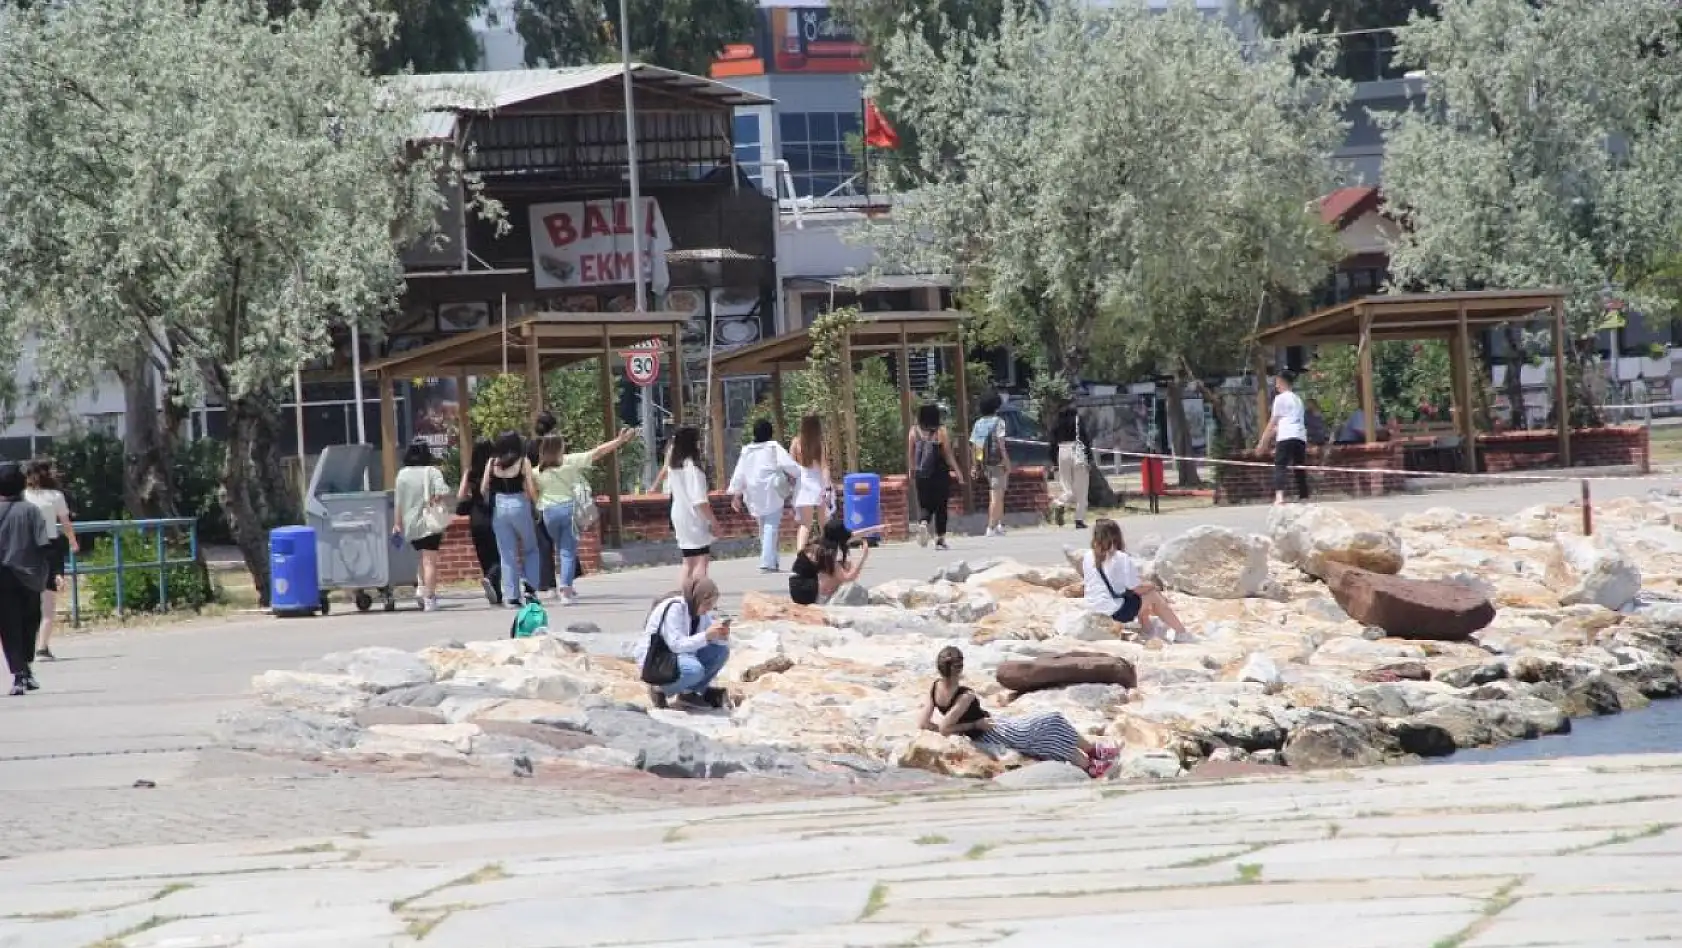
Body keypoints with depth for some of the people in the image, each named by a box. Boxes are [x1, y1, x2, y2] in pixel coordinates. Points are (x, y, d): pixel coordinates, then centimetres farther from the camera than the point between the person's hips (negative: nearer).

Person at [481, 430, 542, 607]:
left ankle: (511, 596, 6)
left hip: (499, 507, 2)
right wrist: (536, 507, 5)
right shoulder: (523, 462, -6)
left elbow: (483, 489, 1)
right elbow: (531, 489, -9)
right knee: (531, 549, 15)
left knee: (507, 555, 8)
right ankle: (529, 582, -6)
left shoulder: (492, 463, 1)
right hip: (520, 505, -2)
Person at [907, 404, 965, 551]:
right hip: (940, 474, -2)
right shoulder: (940, 431, -8)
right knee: (940, 506, 8)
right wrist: (958, 471, 1)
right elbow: (948, 455, -7)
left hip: (921, 475, 2)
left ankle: (923, 523, -21)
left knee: (925, 505, 10)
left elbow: (910, 454, 5)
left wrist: (912, 470, 18)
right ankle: (940, 540, 10)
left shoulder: (914, 431, 0)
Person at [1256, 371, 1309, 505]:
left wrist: (1263, 442, 5)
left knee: (1280, 466, -15)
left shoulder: (1281, 398, 4)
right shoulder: (1297, 399, 24)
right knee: (1300, 469, 11)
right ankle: (1304, 497, 10)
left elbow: (1273, 422, 3)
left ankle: (1279, 496, -34)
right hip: (1301, 437, 7)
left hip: (1286, 437, -7)